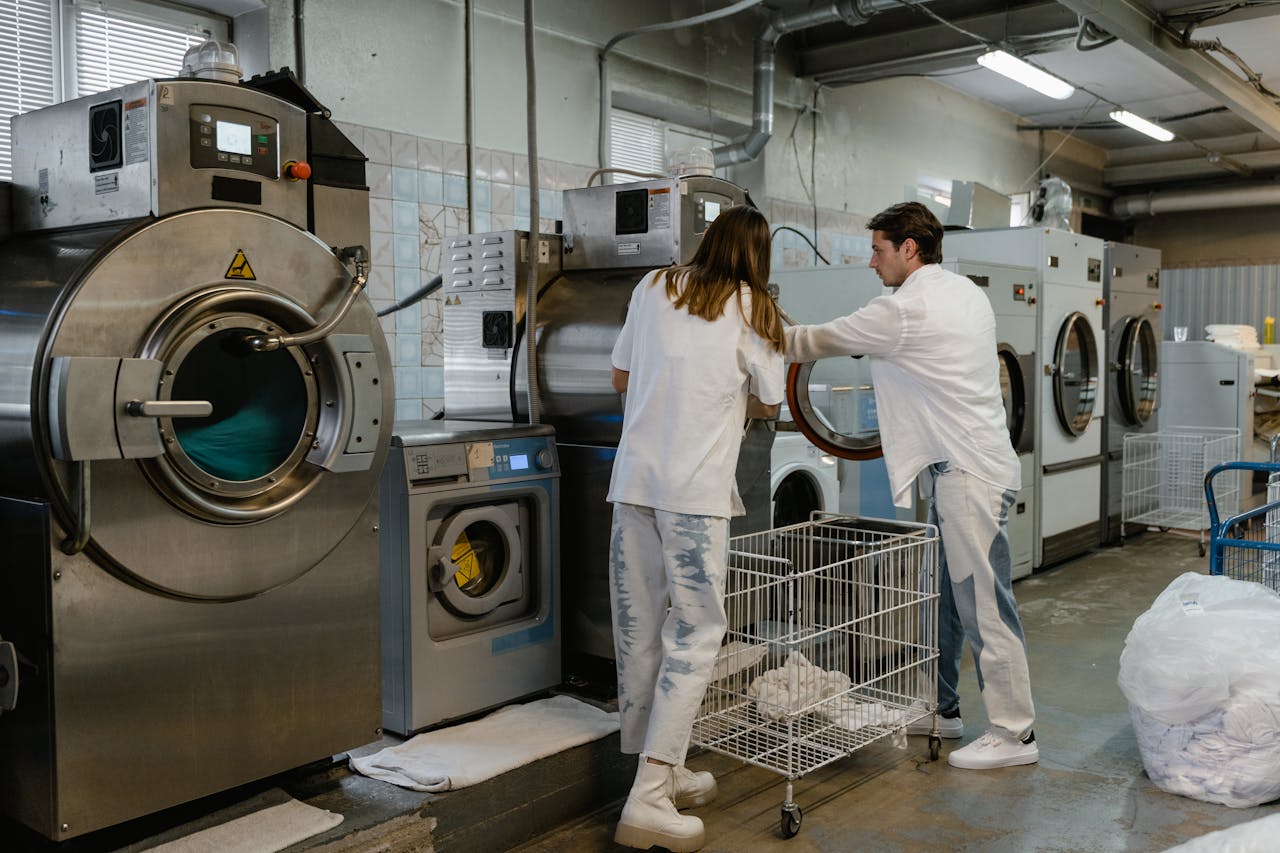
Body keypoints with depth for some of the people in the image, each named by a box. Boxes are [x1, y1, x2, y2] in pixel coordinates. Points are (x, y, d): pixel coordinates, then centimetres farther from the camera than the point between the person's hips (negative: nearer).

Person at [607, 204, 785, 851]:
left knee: (640, 627, 12)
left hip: (633, 478, 5)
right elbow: (767, 405, 11)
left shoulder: (654, 288, 11)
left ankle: (660, 771, 26)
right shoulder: (753, 310, 1)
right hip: (695, 487, -5)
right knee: (694, 633, 0)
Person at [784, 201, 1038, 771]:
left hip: (968, 472, -10)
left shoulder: (905, 310, -16)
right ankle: (942, 708, 29)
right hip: (961, 464, 10)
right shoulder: (965, 291, 13)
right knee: (943, 594, 17)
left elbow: (820, 341, -7)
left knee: (983, 602, -4)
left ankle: (1014, 733, 4)